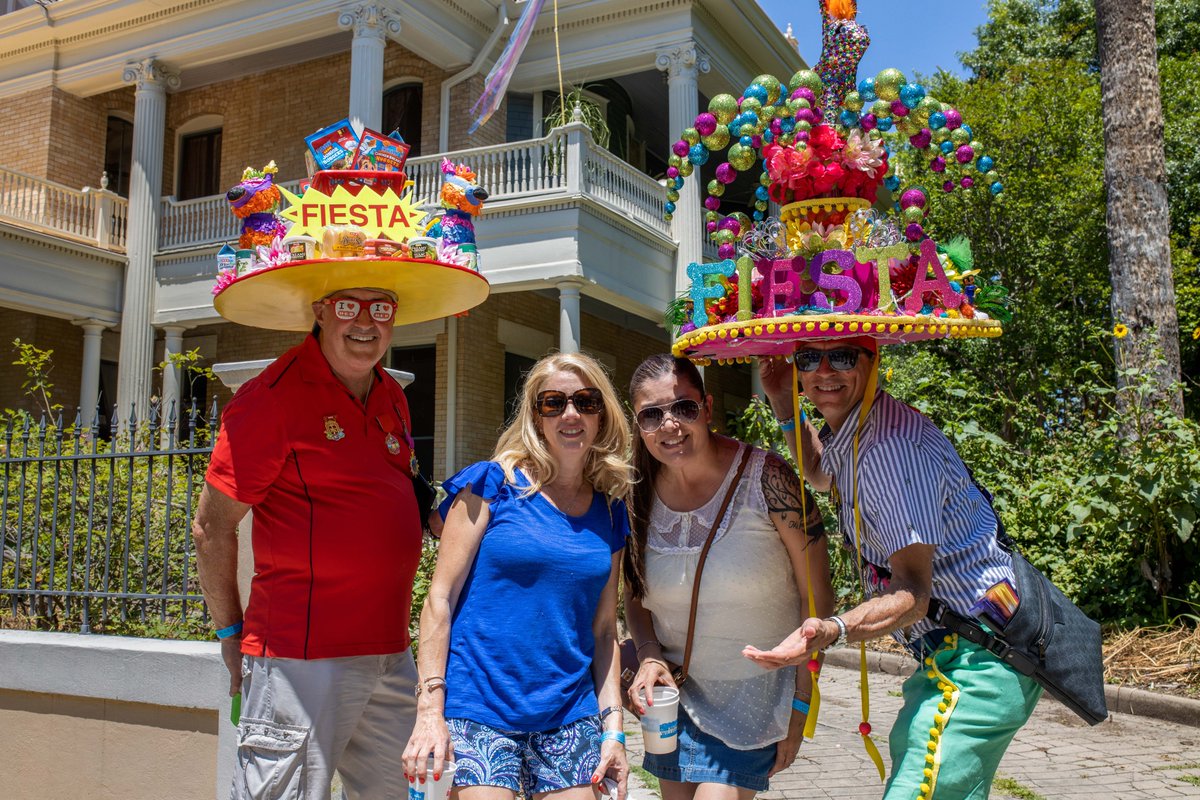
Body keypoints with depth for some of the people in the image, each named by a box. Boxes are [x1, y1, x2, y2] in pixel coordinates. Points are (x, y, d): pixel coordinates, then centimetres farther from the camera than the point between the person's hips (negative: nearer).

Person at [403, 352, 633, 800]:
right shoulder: (493, 484, -4)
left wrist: (612, 727, 6)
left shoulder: (609, 514, 9)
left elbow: (604, 630, 12)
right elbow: (441, 598, -5)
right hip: (478, 711, -4)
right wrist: (430, 708, -11)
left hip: (570, 720, 4)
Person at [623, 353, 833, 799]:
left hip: (756, 693, -4)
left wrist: (801, 706, -10)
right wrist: (649, 655, -10)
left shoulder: (765, 478, -18)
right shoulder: (641, 496, -6)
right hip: (675, 691, 4)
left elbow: (817, 598, -12)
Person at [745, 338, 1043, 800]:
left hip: (975, 661, -11)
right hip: (945, 657, 11)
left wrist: (831, 631, -43)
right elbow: (824, 472, 34)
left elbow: (913, 592, -27)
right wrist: (785, 407, 18)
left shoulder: (891, 446, -22)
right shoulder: (850, 434, 9)